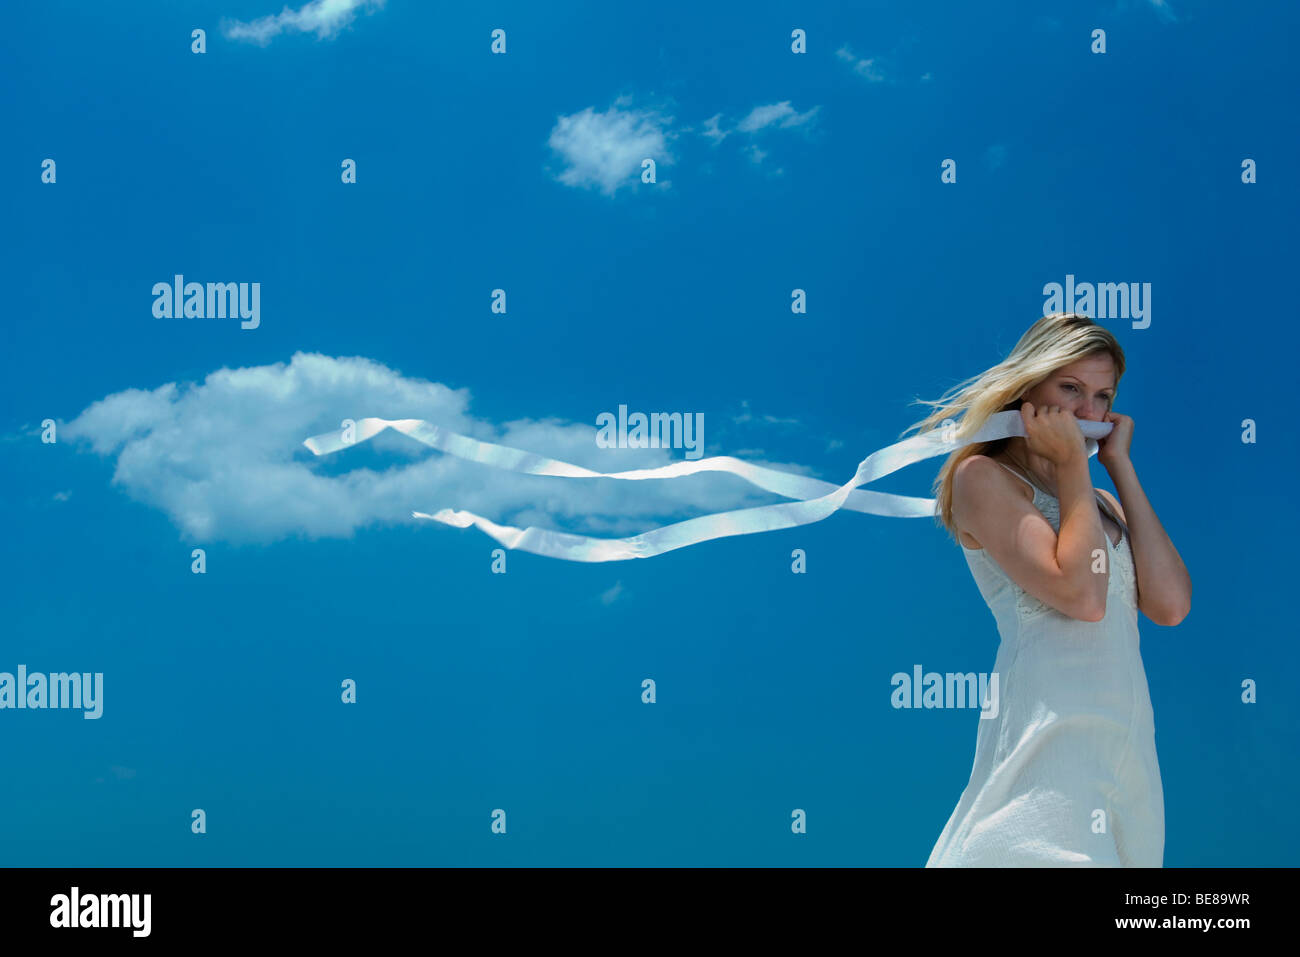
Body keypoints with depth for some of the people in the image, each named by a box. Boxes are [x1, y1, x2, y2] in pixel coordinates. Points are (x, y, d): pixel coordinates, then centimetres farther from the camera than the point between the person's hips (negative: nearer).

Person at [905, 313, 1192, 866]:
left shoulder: (1099, 503, 21)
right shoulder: (983, 476, -1)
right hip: (1051, 731, -7)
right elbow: (1080, 594, -14)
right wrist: (1072, 465, -4)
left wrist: (1119, 466, 8)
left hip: (1131, 736, 7)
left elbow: (1171, 606, 3)